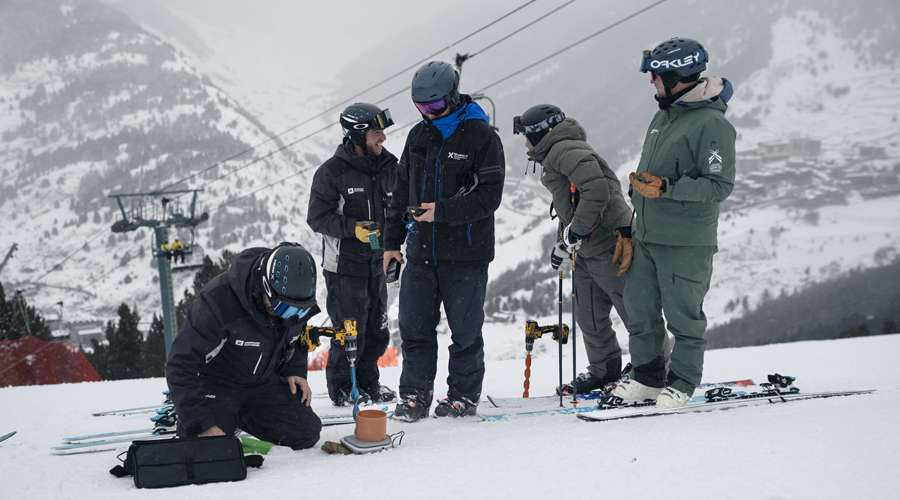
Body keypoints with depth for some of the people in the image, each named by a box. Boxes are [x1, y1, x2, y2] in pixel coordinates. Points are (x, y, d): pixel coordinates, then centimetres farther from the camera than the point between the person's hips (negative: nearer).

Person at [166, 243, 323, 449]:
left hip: (263, 383, 5)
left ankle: (238, 417, 15)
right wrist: (204, 424, -34)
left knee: (305, 434, -8)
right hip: (215, 384, -5)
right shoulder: (219, 300, -34)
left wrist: (295, 370, -5)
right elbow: (181, 366, -30)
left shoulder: (299, 303, -15)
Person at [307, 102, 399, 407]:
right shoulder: (331, 172, -11)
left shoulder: (388, 167, 8)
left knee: (377, 330, 12)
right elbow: (318, 218, -11)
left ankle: (368, 384, 28)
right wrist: (353, 228, -22)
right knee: (350, 331, -4)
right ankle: (341, 390, 12)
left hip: (376, 262, 6)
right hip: (344, 265, -6)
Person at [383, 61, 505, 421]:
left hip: (466, 254, -5)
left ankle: (464, 394, 17)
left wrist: (444, 211, -21)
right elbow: (402, 191, 18)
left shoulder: (481, 136, -7)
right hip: (421, 252, 5)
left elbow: (489, 195, -12)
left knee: (465, 330, 4)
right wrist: (392, 241, 14)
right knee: (415, 327, 4)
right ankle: (414, 395, 13)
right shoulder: (418, 136, 11)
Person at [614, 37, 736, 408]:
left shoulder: (712, 124, -14)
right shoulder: (664, 116, 13)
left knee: (683, 315, 2)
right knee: (639, 308, 11)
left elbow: (720, 186, -18)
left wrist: (667, 188, -26)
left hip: (686, 243, -8)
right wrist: (634, 225, 24)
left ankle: (682, 382, 15)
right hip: (647, 237, 8)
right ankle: (648, 376, 24)